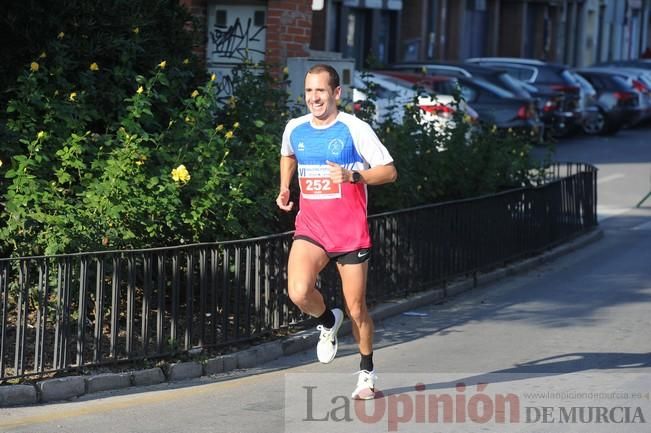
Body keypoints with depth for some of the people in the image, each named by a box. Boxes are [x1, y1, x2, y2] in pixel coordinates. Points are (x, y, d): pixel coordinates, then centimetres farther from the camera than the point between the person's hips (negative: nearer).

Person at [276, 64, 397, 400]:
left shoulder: (355, 129, -10)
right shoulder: (295, 129, 4)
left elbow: (389, 172, -8)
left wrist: (353, 176, -24)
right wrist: (284, 188, 13)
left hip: (350, 231, -3)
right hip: (310, 228, 3)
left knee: (356, 309, 4)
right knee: (299, 293, -23)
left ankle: (367, 372, 26)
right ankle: (327, 321, 11)